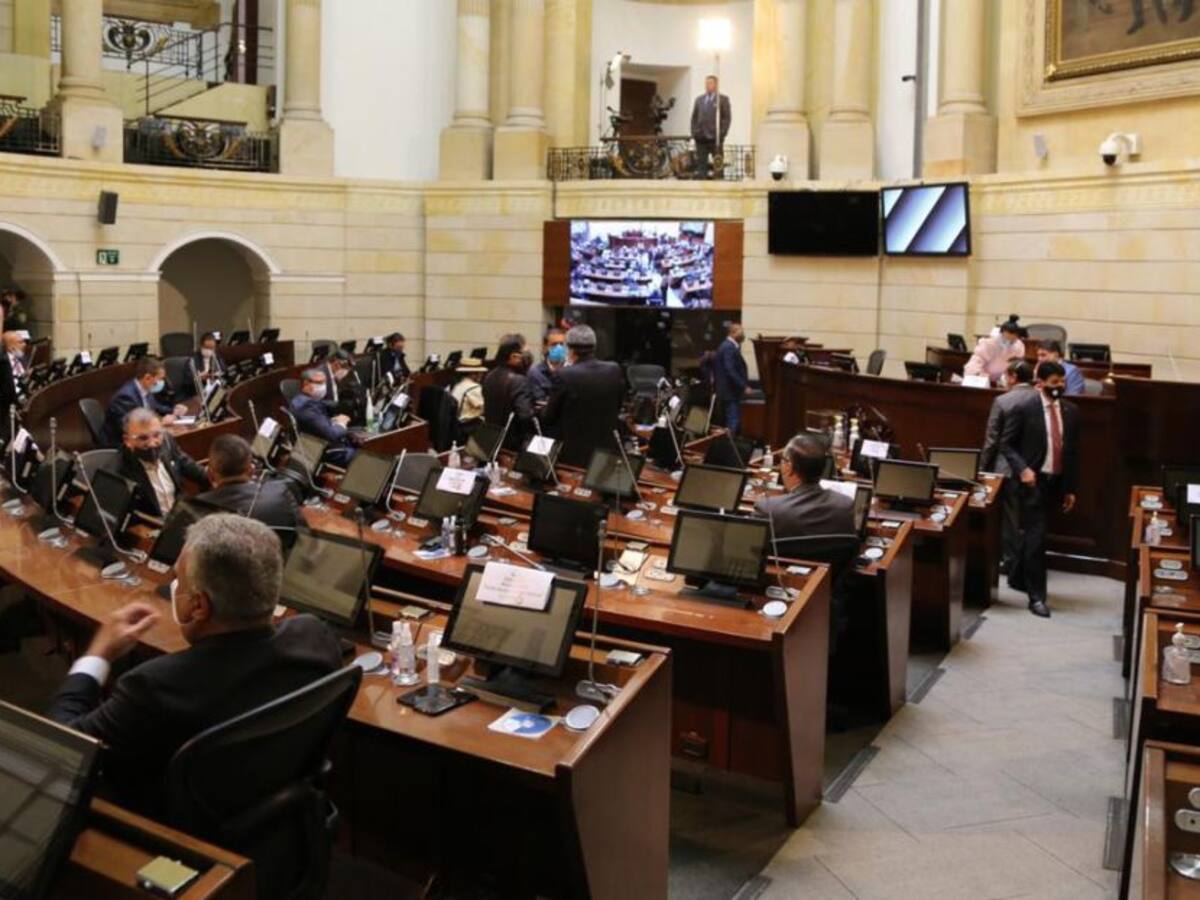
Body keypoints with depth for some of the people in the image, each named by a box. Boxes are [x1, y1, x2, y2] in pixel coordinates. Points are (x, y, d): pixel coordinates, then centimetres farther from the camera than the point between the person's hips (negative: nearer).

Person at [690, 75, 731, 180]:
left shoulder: (723, 99, 5)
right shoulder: (699, 99, 16)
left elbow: (727, 117, -1)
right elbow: (694, 117, 15)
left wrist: (722, 133, -10)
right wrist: (694, 132, 3)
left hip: (715, 137, -3)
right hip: (701, 137, 3)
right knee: (701, 163, 0)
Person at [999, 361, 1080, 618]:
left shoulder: (1070, 412, 6)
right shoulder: (1024, 408, -8)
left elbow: (1073, 451, 11)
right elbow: (1006, 444, -5)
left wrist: (1070, 488, 11)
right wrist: (1022, 469, -20)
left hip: (1056, 481, 5)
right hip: (1033, 480, -5)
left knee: (1032, 533, 17)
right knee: (1036, 535, -8)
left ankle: (1017, 578, 36)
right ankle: (1036, 596, -3)